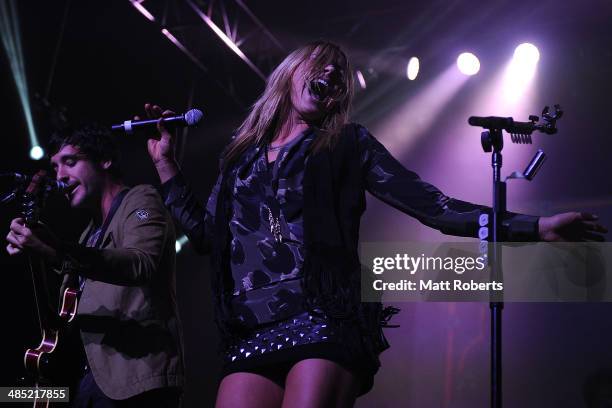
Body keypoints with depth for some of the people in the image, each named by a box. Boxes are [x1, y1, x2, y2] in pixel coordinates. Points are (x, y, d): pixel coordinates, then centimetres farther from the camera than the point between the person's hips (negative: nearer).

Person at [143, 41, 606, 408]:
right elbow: (205, 235, 24)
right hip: (253, 337, 3)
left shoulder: (347, 144, 12)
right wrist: (165, 162, 22)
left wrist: (534, 226, 0)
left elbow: (431, 205, 7)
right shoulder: (243, 154, 21)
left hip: (325, 325, -3)